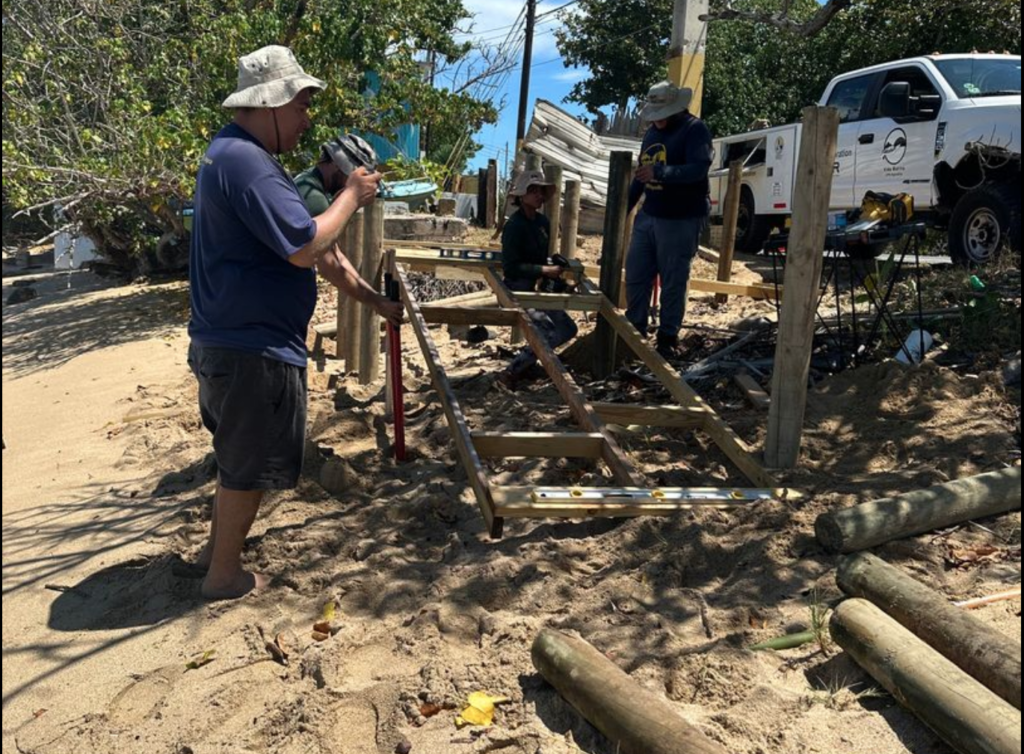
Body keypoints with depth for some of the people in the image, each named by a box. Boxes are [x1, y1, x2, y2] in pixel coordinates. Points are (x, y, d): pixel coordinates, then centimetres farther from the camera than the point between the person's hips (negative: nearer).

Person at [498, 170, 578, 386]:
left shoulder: (543, 222, 8)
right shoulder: (514, 226, -16)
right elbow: (511, 266, -21)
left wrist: (555, 269, 1)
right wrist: (544, 270, -22)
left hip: (536, 288, 9)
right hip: (516, 289, -9)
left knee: (568, 329, 4)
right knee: (548, 333, -20)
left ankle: (527, 359, 15)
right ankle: (512, 372, -10)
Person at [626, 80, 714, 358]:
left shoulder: (695, 130, -10)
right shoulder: (653, 131, 15)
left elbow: (699, 168, -25)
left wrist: (660, 172, -35)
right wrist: (625, 206, 22)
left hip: (681, 220, -7)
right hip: (648, 216, 8)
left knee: (673, 283, -1)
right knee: (635, 276, 8)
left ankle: (668, 338, 10)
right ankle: (634, 329, 22)